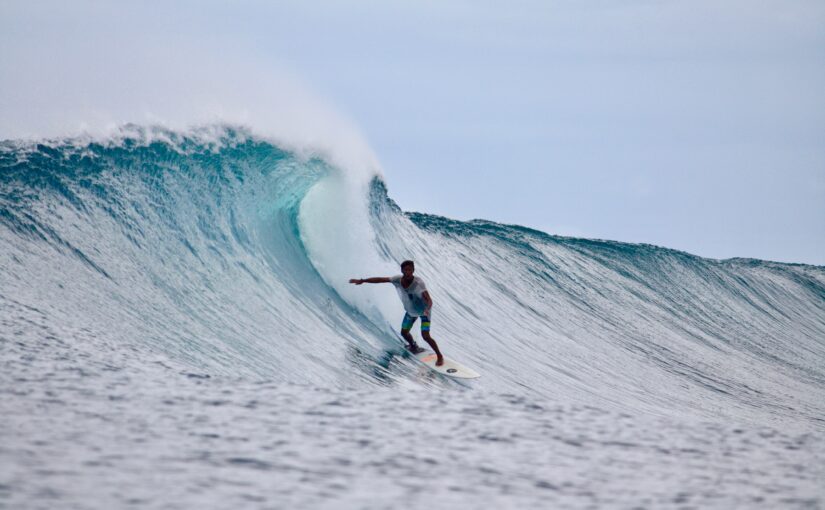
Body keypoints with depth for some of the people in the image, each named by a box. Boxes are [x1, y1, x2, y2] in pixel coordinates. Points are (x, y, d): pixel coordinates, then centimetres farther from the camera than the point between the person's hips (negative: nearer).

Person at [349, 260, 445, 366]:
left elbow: (429, 300, -46)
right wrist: (362, 281, -14)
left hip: (423, 310, -6)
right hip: (410, 311, 6)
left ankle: (440, 356, 6)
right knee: (404, 333, 17)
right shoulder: (397, 280, -25)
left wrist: (427, 309, -67)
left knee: (425, 336, -15)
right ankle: (414, 348, 49)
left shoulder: (418, 283, -38)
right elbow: (380, 279, -14)